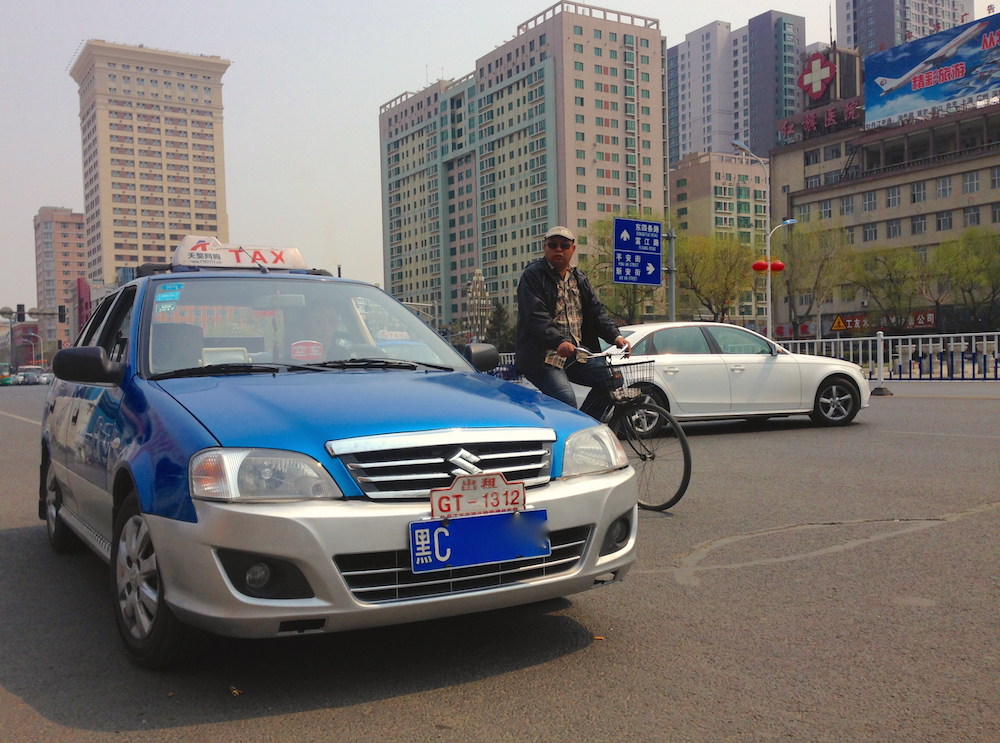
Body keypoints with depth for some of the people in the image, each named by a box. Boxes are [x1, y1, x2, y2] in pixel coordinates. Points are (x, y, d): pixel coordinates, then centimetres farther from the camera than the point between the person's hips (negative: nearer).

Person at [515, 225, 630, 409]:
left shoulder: (579, 278, 19)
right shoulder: (533, 275, -3)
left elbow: (597, 310, 12)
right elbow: (536, 316, -16)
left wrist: (615, 336, -7)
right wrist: (559, 342, -31)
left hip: (575, 355, 7)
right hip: (543, 358, -6)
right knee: (567, 401, -26)